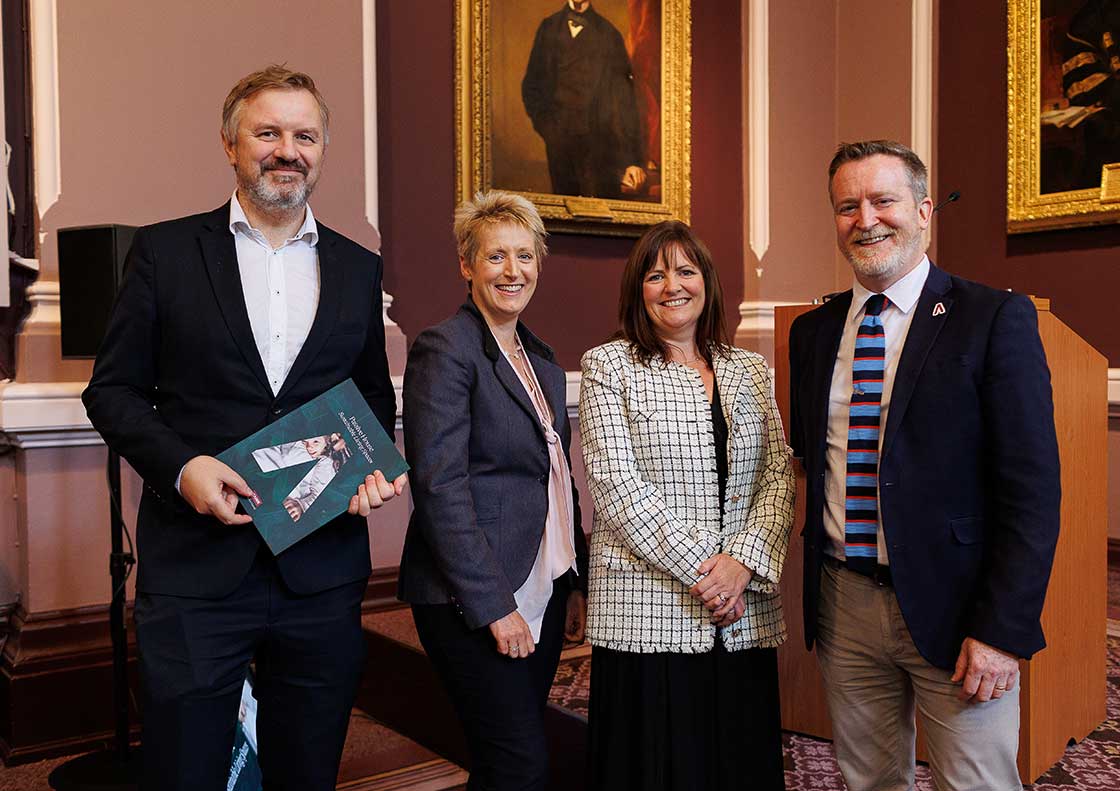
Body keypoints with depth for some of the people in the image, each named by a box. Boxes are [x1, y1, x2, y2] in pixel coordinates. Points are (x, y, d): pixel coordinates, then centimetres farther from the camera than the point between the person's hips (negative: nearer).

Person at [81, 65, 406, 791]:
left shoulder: (359, 268, 10)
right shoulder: (165, 251, 2)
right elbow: (113, 390, 3)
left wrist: (376, 467, -2)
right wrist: (181, 466, -14)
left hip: (323, 572, 3)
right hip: (196, 568, -2)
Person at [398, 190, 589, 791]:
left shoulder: (542, 362, 15)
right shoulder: (443, 349, -10)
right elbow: (440, 487, -16)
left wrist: (576, 585, 12)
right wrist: (494, 605, -18)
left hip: (540, 594, 7)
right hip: (473, 600, -7)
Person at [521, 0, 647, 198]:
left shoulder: (608, 34, 3)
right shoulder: (548, 28, 11)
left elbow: (624, 100, -2)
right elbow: (530, 84, 15)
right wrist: (541, 119, -3)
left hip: (597, 140, -2)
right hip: (558, 137, 2)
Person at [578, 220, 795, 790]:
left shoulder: (749, 370, 12)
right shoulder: (608, 366, 0)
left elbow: (779, 475, 5)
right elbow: (617, 485, -9)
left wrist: (743, 561, -11)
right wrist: (699, 570, -14)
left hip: (744, 613, 4)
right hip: (648, 612, -4)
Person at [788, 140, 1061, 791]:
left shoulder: (997, 319, -7)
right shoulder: (813, 332, 8)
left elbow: (1033, 488, -11)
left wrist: (1003, 631, -15)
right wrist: (819, 584, 8)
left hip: (952, 610, -4)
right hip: (844, 607, 4)